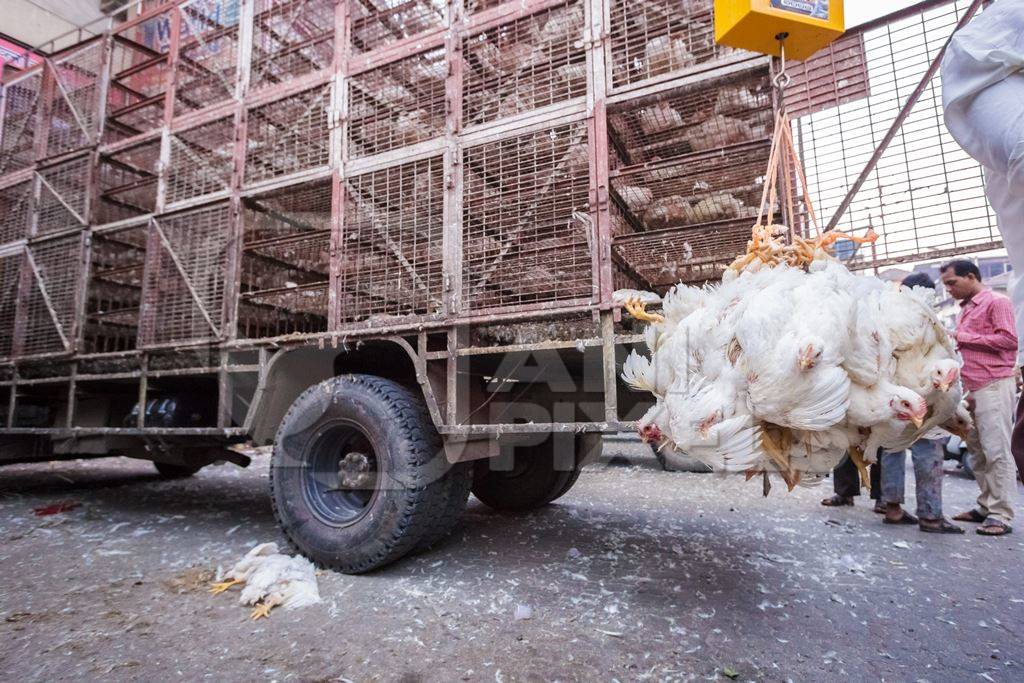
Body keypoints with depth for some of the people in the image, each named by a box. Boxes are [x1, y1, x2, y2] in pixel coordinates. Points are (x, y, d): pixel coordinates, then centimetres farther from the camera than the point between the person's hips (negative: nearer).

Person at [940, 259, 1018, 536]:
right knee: (978, 451, 9)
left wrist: (963, 337, -10)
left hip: (994, 386, -8)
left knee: (997, 450, -8)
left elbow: (1008, 339, -13)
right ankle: (986, 506, 15)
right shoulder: (965, 309, 20)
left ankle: (1001, 515, -5)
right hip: (972, 388, 8)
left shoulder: (996, 302, -3)